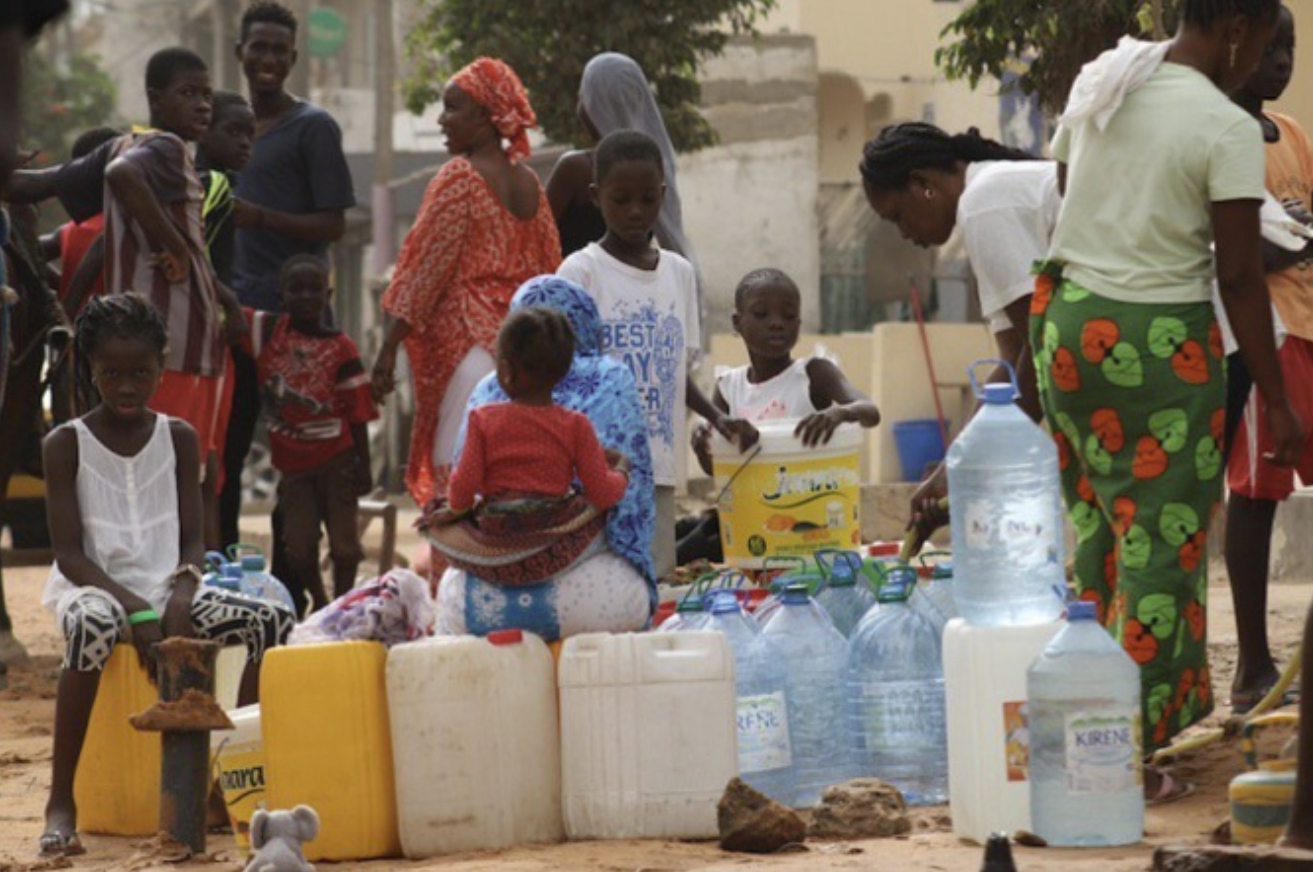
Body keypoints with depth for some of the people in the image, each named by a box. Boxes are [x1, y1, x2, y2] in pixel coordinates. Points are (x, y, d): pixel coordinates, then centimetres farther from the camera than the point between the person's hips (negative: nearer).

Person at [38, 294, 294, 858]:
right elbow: (69, 553, -8)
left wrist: (180, 595, -17)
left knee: (274, 620, -17)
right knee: (93, 627, -41)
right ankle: (60, 803, -36)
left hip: (167, 592, 4)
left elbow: (192, 542, 6)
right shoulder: (66, 445, -3)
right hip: (93, 589, -4)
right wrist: (135, 608, -21)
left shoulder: (179, 439, 7)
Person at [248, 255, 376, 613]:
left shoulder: (340, 347, -6)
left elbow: (358, 412, -4)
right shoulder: (267, 331, -1)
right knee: (299, 546, 4)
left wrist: (363, 465, -5)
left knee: (343, 541, 5)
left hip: (335, 458, -2)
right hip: (292, 461, 2)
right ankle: (319, 605, 23)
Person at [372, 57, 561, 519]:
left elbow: (425, 271, -11)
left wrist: (388, 349, -9)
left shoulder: (459, 178, -9)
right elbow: (547, 269, 15)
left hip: (467, 340, -8)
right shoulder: (528, 182, 12)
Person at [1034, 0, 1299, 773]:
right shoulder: (1228, 130, -14)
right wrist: (1277, 403, -9)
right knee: (1162, 538, 2)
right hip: (1159, 339, -7)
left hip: (1066, 321, 7)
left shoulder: (1099, 81, 6)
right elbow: (1240, 275, -14)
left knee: (1092, 516, 18)